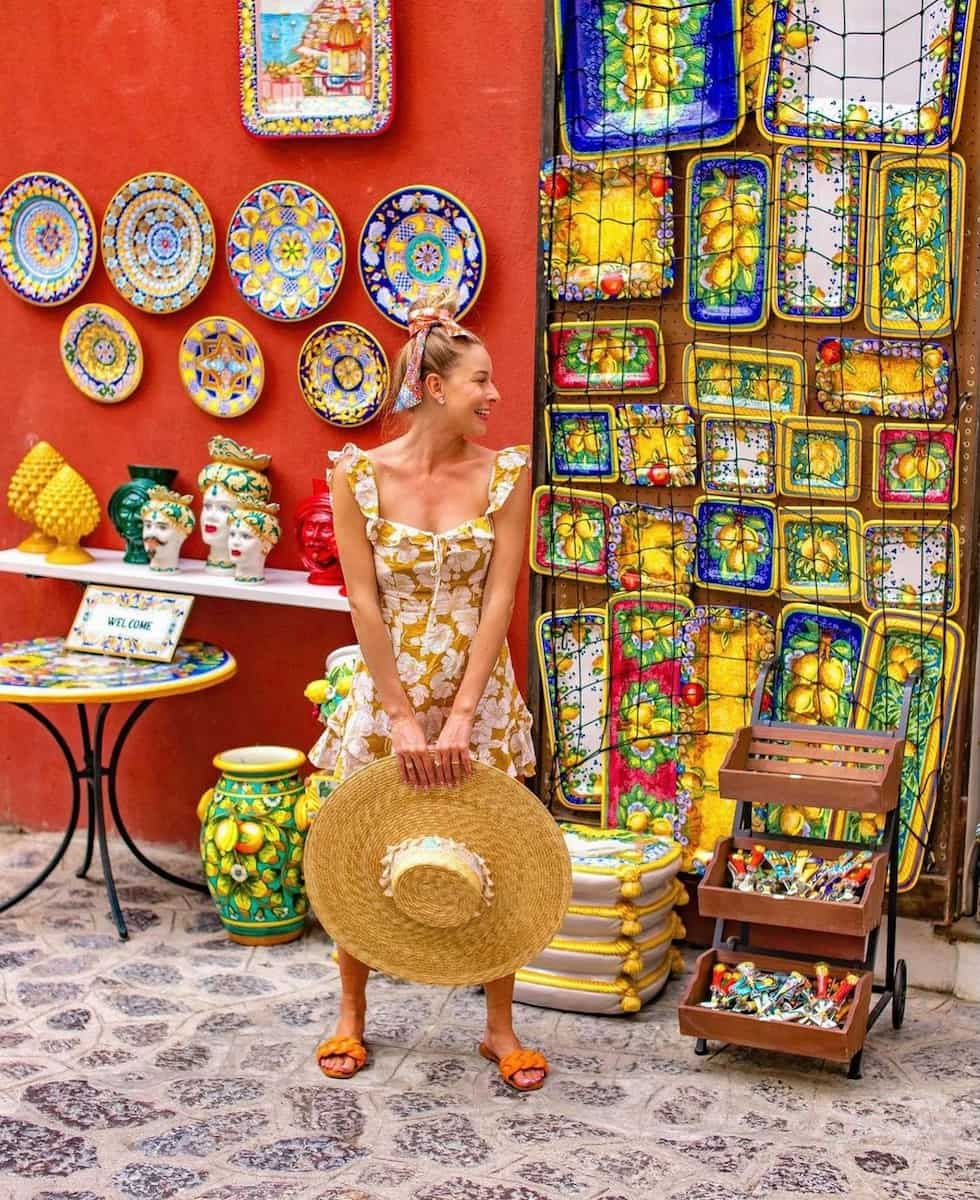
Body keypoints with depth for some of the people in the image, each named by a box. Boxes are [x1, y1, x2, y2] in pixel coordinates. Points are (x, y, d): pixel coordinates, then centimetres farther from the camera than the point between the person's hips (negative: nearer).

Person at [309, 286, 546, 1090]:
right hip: (387, 690, -1)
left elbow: (499, 596, -9)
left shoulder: (505, 473, -5)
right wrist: (404, 719, -13)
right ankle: (351, 1015, 30)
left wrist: (462, 716, -15)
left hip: (479, 692, 1)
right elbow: (364, 602, -10)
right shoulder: (361, 475, -8)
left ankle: (501, 1028, 24)